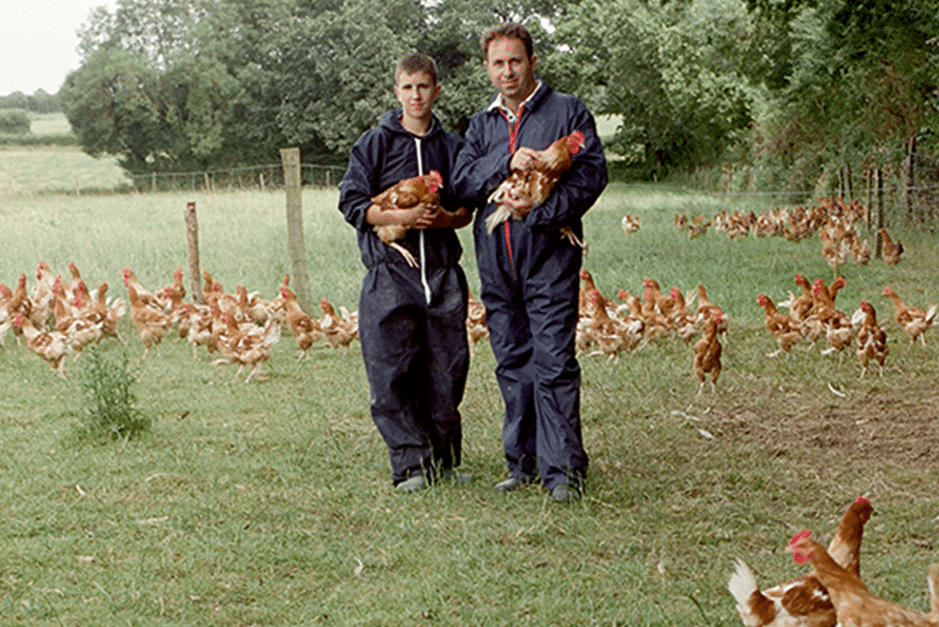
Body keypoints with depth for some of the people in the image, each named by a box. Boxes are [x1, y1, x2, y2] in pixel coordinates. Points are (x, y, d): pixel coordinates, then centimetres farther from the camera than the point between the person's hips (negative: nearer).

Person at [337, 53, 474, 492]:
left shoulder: (452, 147, 13)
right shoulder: (375, 143, 4)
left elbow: (467, 210, 16)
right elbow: (353, 205, 0)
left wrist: (444, 218, -6)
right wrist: (400, 217, -14)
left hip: (443, 272, 3)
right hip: (390, 271, -3)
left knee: (448, 370, 3)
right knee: (391, 373, -7)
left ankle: (444, 461, 15)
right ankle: (411, 464, -1)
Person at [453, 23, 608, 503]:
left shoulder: (568, 112, 4)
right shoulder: (482, 123, 17)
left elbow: (591, 175, -5)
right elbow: (462, 181, 5)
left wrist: (538, 211, -17)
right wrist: (507, 163, -13)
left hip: (549, 255, -5)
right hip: (496, 260, 5)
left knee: (553, 364, -10)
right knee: (512, 365, 9)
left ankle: (563, 469, -8)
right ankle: (523, 463, 17)